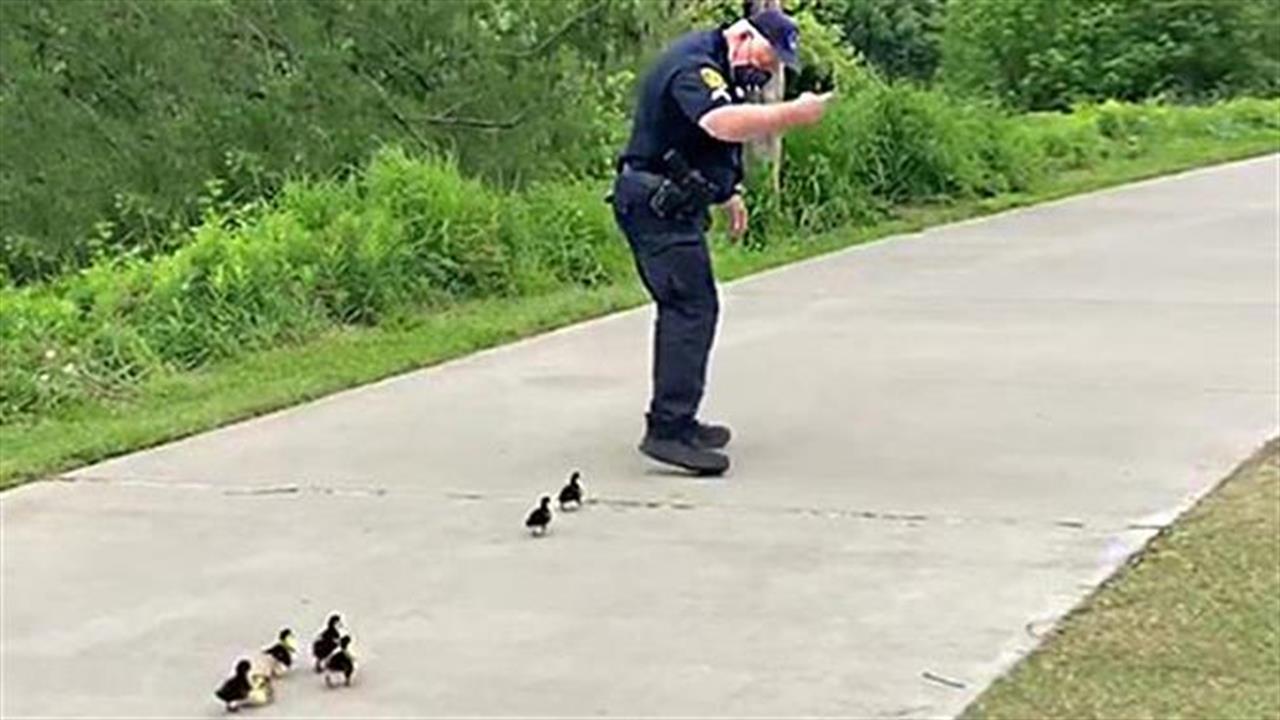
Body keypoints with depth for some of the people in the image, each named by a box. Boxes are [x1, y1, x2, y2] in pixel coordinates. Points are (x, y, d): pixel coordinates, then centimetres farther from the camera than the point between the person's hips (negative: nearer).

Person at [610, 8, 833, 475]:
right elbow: (724, 123, -38)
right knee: (692, 309, -16)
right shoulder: (693, 64, -19)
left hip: (672, 207, 11)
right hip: (656, 204, -11)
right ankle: (667, 430, -20)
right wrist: (794, 114, -38)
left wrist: (729, 192, 28)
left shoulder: (718, 69, 16)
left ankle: (676, 420, 26)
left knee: (686, 309, 16)